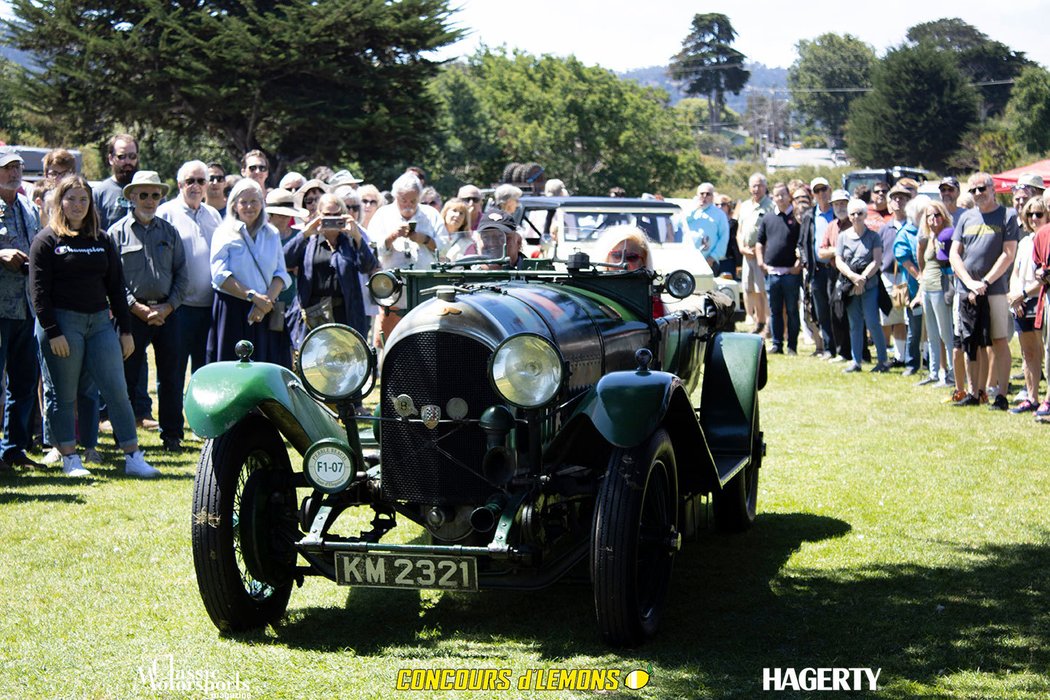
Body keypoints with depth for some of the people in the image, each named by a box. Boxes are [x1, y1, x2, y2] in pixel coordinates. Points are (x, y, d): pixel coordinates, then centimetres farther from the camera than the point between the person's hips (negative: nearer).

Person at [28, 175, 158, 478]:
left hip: (99, 322, 4)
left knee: (117, 391, -2)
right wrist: (53, 333, -13)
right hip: (62, 323, -4)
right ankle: (70, 460, 10)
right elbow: (39, 291, -6)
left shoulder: (103, 241, 13)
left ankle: (134, 458, 0)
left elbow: (116, 287, 14)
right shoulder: (47, 240, 0)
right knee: (64, 396, 1)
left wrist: (126, 330, 8)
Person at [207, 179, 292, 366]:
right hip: (232, 313, -3)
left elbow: (281, 274, 8)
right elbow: (220, 275, -8)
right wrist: (252, 296, -17)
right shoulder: (224, 234, 2)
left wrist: (267, 300, -11)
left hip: (266, 314, 3)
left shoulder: (272, 234, 14)